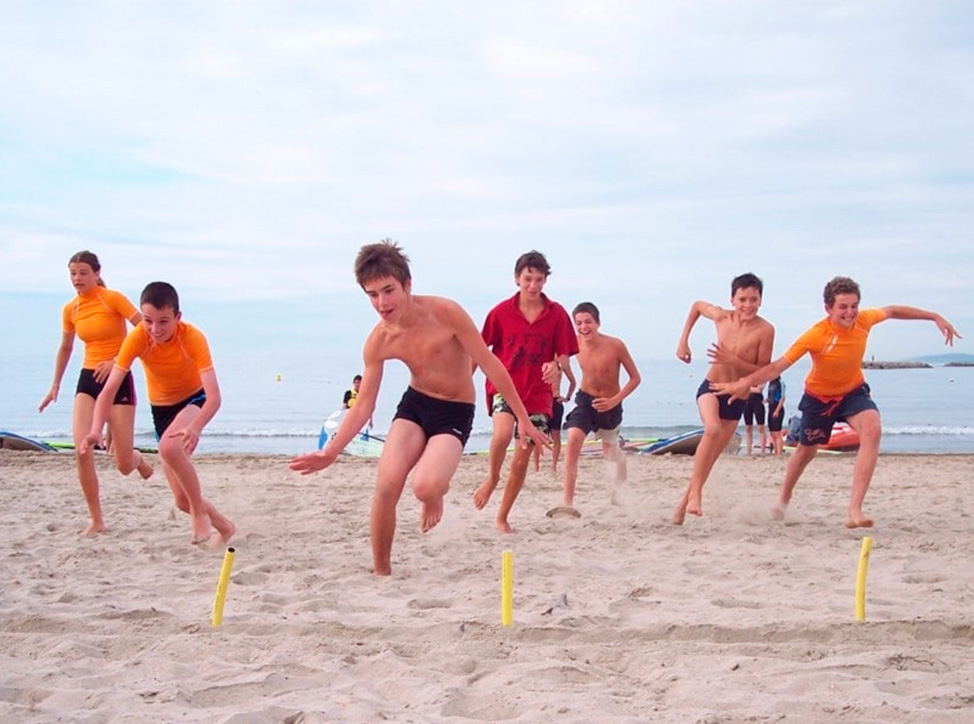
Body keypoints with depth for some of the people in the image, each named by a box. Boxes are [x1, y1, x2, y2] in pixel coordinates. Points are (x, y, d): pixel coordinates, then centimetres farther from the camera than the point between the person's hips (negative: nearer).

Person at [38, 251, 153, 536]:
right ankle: (97, 521, -4)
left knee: (124, 466, -4)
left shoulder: (113, 299, -10)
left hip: (118, 379, -4)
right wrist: (55, 386, 20)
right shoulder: (70, 310, 6)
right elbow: (65, 349, 21)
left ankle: (138, 458, 36)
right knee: (81, 452, -16)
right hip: (87, 379, 4)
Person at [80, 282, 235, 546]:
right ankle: (223, 526, 32)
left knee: (169, 446, -37)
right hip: (160, 408, 3)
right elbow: (109, 389, -25)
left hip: (195, 400, -3)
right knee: (182, 500, 3)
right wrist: (96, 429, -42)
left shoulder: (193, 338, -30)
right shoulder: (137, 339, -24)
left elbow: (213, 395, -36)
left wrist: (195, 428, -55)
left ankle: (200, 512, -16)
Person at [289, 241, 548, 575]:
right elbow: (364, 404, -2)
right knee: (386, 486, -17)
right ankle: (381, 572, 3)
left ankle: (436, 494, 13)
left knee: (424, 487, -27)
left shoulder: (445, 312, -21)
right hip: (414, 403, 4)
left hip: (455, 412, -4)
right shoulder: (378, 342, -9)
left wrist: (522, 417, -9)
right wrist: (330, 452, -11)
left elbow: (490, 364, -13)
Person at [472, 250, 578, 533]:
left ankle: (502, 518, 20)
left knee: (522, 459, 4)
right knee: (503, 433, -31)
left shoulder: (557, 314, 0)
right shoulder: (501, 312, -1)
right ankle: (492, 478, -1)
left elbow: (563, 354, 2)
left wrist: (556, 366, -21)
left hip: (537, 393, 2)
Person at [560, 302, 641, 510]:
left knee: (609, 450, 20)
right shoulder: (576, 343, -16)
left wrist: (615, 400, -25)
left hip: (610, 405, -1)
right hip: (585, 400, 1)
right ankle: (568, 502, -24)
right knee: (573, 440, -24)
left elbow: (635, 378, -15)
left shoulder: (615, 345, -23)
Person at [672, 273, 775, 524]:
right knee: (712, 429, -31)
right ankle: (695, 492, -27)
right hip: (711, 387, -1)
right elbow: (697, 305, 16)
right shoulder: (722, 317, -6)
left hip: (737, 398, 1)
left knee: (712, 454, 7)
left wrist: (734, 361, -25)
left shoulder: (765, 330, -14)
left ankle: (685, 501, 24)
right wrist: (683, 341, 9)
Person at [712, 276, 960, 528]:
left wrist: (935, 317, 7)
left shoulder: (864, 320, -20)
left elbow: (893, 311, 2)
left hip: (853, 391, 2)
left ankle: (854, 510, -32)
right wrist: (744, 383, -43)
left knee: (872, 430, -29)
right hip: (819, 397, -2)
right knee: (806, 451, 16)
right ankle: (783, 500, 50)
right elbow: (778, 366, -31)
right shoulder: (816, 335, -32)